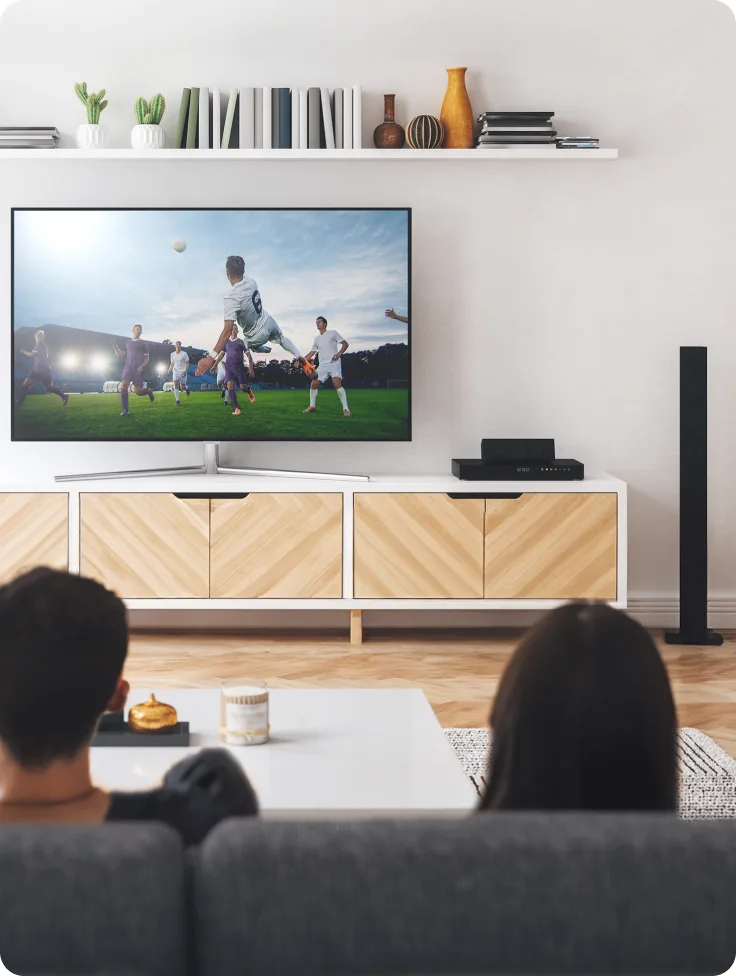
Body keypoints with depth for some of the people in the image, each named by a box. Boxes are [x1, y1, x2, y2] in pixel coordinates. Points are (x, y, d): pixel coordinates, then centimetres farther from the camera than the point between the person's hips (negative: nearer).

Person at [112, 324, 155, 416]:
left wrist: (142, 366, -15)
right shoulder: (128, 343, 15)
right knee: (123, 386, -18)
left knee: (138, 391, -6)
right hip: (128, 368, 3)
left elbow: (146, 358, 2)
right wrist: (114, 345, 5)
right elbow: (119, 354, 17)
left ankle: (149, 392, 30)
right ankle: (125, 410, -14)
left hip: (138, 369, -3)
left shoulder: (143, 344, 5)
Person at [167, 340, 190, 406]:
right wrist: (170, 369, -3)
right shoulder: (172, 354, 5)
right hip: (175, 371, 2)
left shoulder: (184, 354, -6)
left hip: (182, 372, -2)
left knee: (182, 387, 3)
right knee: (176, 384, -19)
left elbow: (187, 363, -4)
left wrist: (185, 371, -18)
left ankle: (186, 388, 44)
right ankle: (177, 400, -16)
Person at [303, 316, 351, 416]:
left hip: (334, 363, -6)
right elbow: (311, 353, 22)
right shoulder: (317, 339, 19)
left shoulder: (332, 333, 2)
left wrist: (339, 354, -16)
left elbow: (345, 344, 0)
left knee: (337, 384, -24)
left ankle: (345, 408, -22)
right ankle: (312, 406, 13)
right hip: (323, 365, 6)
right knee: (314, 384, -3)